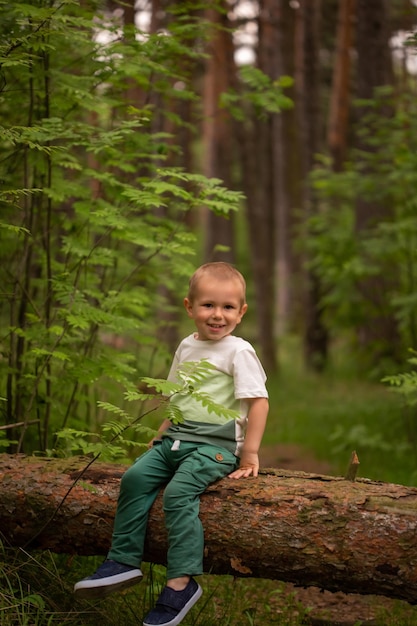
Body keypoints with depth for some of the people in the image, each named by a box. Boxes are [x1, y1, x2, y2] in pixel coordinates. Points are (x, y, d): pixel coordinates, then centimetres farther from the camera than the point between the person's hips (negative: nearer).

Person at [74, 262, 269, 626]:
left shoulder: (239, 352, -7)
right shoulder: (187, 347, 15)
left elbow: (258, 401, -11)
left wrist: (249, 455, -13)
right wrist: (163, 433, 19)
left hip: (215, 445, -7)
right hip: (177, 439, 7)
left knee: (178, 492, -26)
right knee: (135, 477, -10)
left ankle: (181, 583, -23)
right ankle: (124, 561, -5)